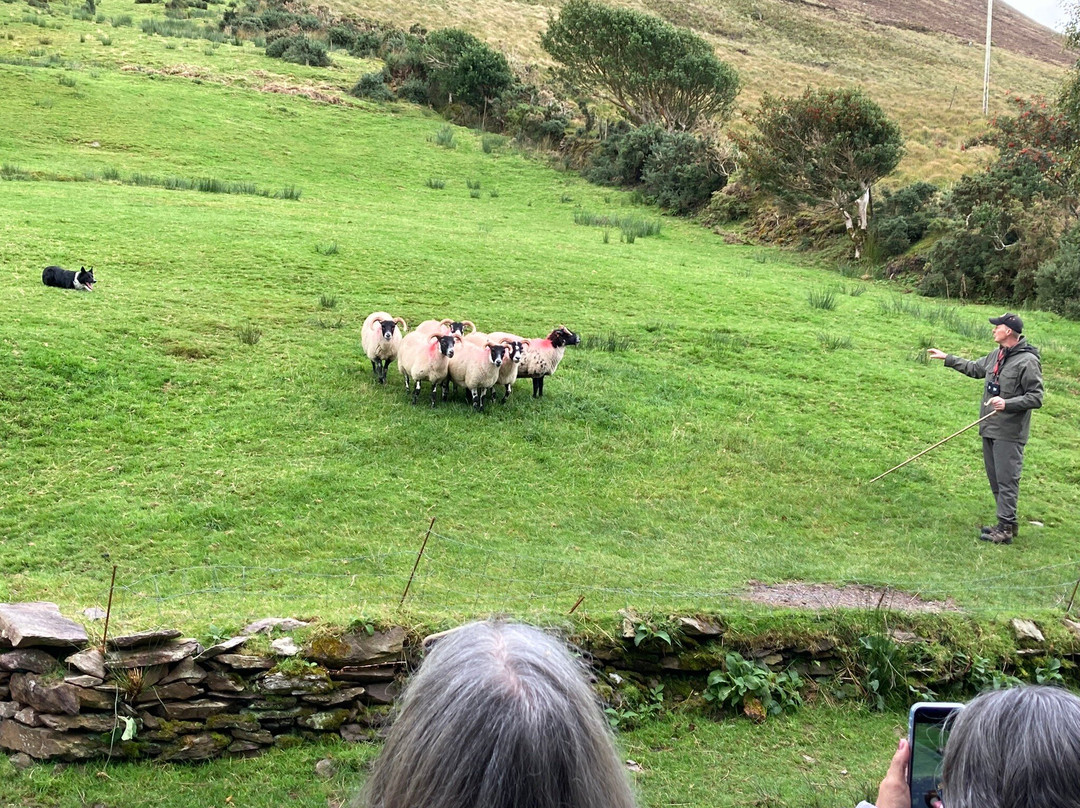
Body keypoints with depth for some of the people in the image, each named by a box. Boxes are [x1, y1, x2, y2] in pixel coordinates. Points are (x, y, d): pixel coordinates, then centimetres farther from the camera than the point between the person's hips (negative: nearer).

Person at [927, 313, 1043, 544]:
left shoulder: (1027, 361, -14)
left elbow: (1036, 398, -15)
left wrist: (1007, 403, -26)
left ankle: (1005, 530, -3)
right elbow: (975, 368, 29)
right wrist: (947, 358, 32)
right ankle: (1006, 523, 25)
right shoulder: (996, 355, 11)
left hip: (1009, 433, -9)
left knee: (1006, 480, -7)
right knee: (995, 479, 15)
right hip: (990, 429, 9)